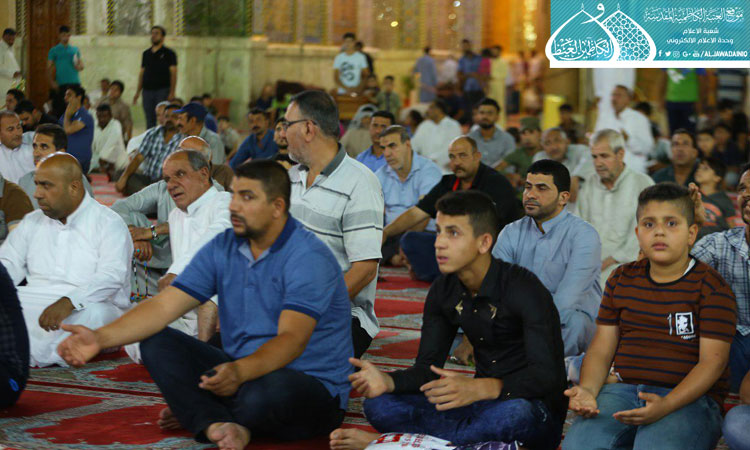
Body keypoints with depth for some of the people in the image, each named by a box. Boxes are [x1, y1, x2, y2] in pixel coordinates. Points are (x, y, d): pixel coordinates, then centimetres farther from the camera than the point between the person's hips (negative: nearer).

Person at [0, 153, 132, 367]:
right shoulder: (32, 222, 21)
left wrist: (68, 302, -31)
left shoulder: (108, 223, 0)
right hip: (36, 304, 5)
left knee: (93, 313, -38)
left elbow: (112, 276, -15)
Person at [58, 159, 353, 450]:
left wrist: (240, 371, -48)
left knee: (272, 390, -40)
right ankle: (218, 425, -26)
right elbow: (165, 305, -2)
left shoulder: (309, 257, -17)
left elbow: (292, 339, -29)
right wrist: (101, 338, -16)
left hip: (312, 387, -6)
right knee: (156, 342, -6)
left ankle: (195, 415, -5)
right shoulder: (223, 248, 5)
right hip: (240, 374, 6)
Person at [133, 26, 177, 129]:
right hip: (147, 90, 4)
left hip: (163, 90, -4)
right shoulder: (146, 53, 14)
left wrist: (172, 93, -14)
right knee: (150, 121, 6)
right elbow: (142, 73, 17)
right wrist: (137, 92, 11)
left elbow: (173, 73, -4)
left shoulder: (169, 53, 1)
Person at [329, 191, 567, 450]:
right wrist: (387, 381, -21)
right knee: (379, 405, -12)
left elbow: (547, 375, -27)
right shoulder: (444, 291, 3)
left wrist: (480, 388, -43)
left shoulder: (524, 289, -17)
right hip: (482, 407, 5)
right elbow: (428, 368, 2)